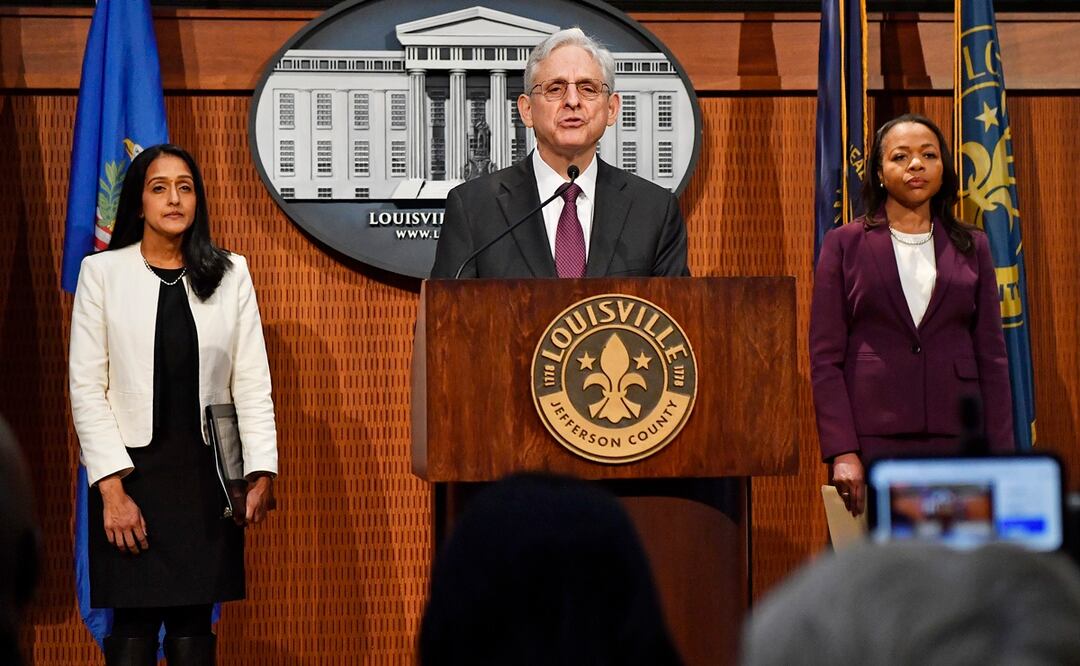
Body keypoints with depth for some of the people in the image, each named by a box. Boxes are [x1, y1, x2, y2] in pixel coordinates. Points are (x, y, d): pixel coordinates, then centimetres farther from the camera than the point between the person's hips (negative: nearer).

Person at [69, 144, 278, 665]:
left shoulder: (230, 274, 7)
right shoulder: (102, 272, 1)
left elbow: (253, 382, 4)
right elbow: (86, 387, -3)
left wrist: (261, 473, -7)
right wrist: (111, 487, -12)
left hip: (206, 474, 2)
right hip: (131, 470, -2)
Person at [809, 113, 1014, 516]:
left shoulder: (971, 248, 13)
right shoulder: (845, 245, 7)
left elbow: (992, 358, 11)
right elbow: (825, 358, 2)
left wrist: (1000, 456, 2)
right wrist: (841, 452, -8)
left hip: (957, 441, 2)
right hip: (874, 447, -2)